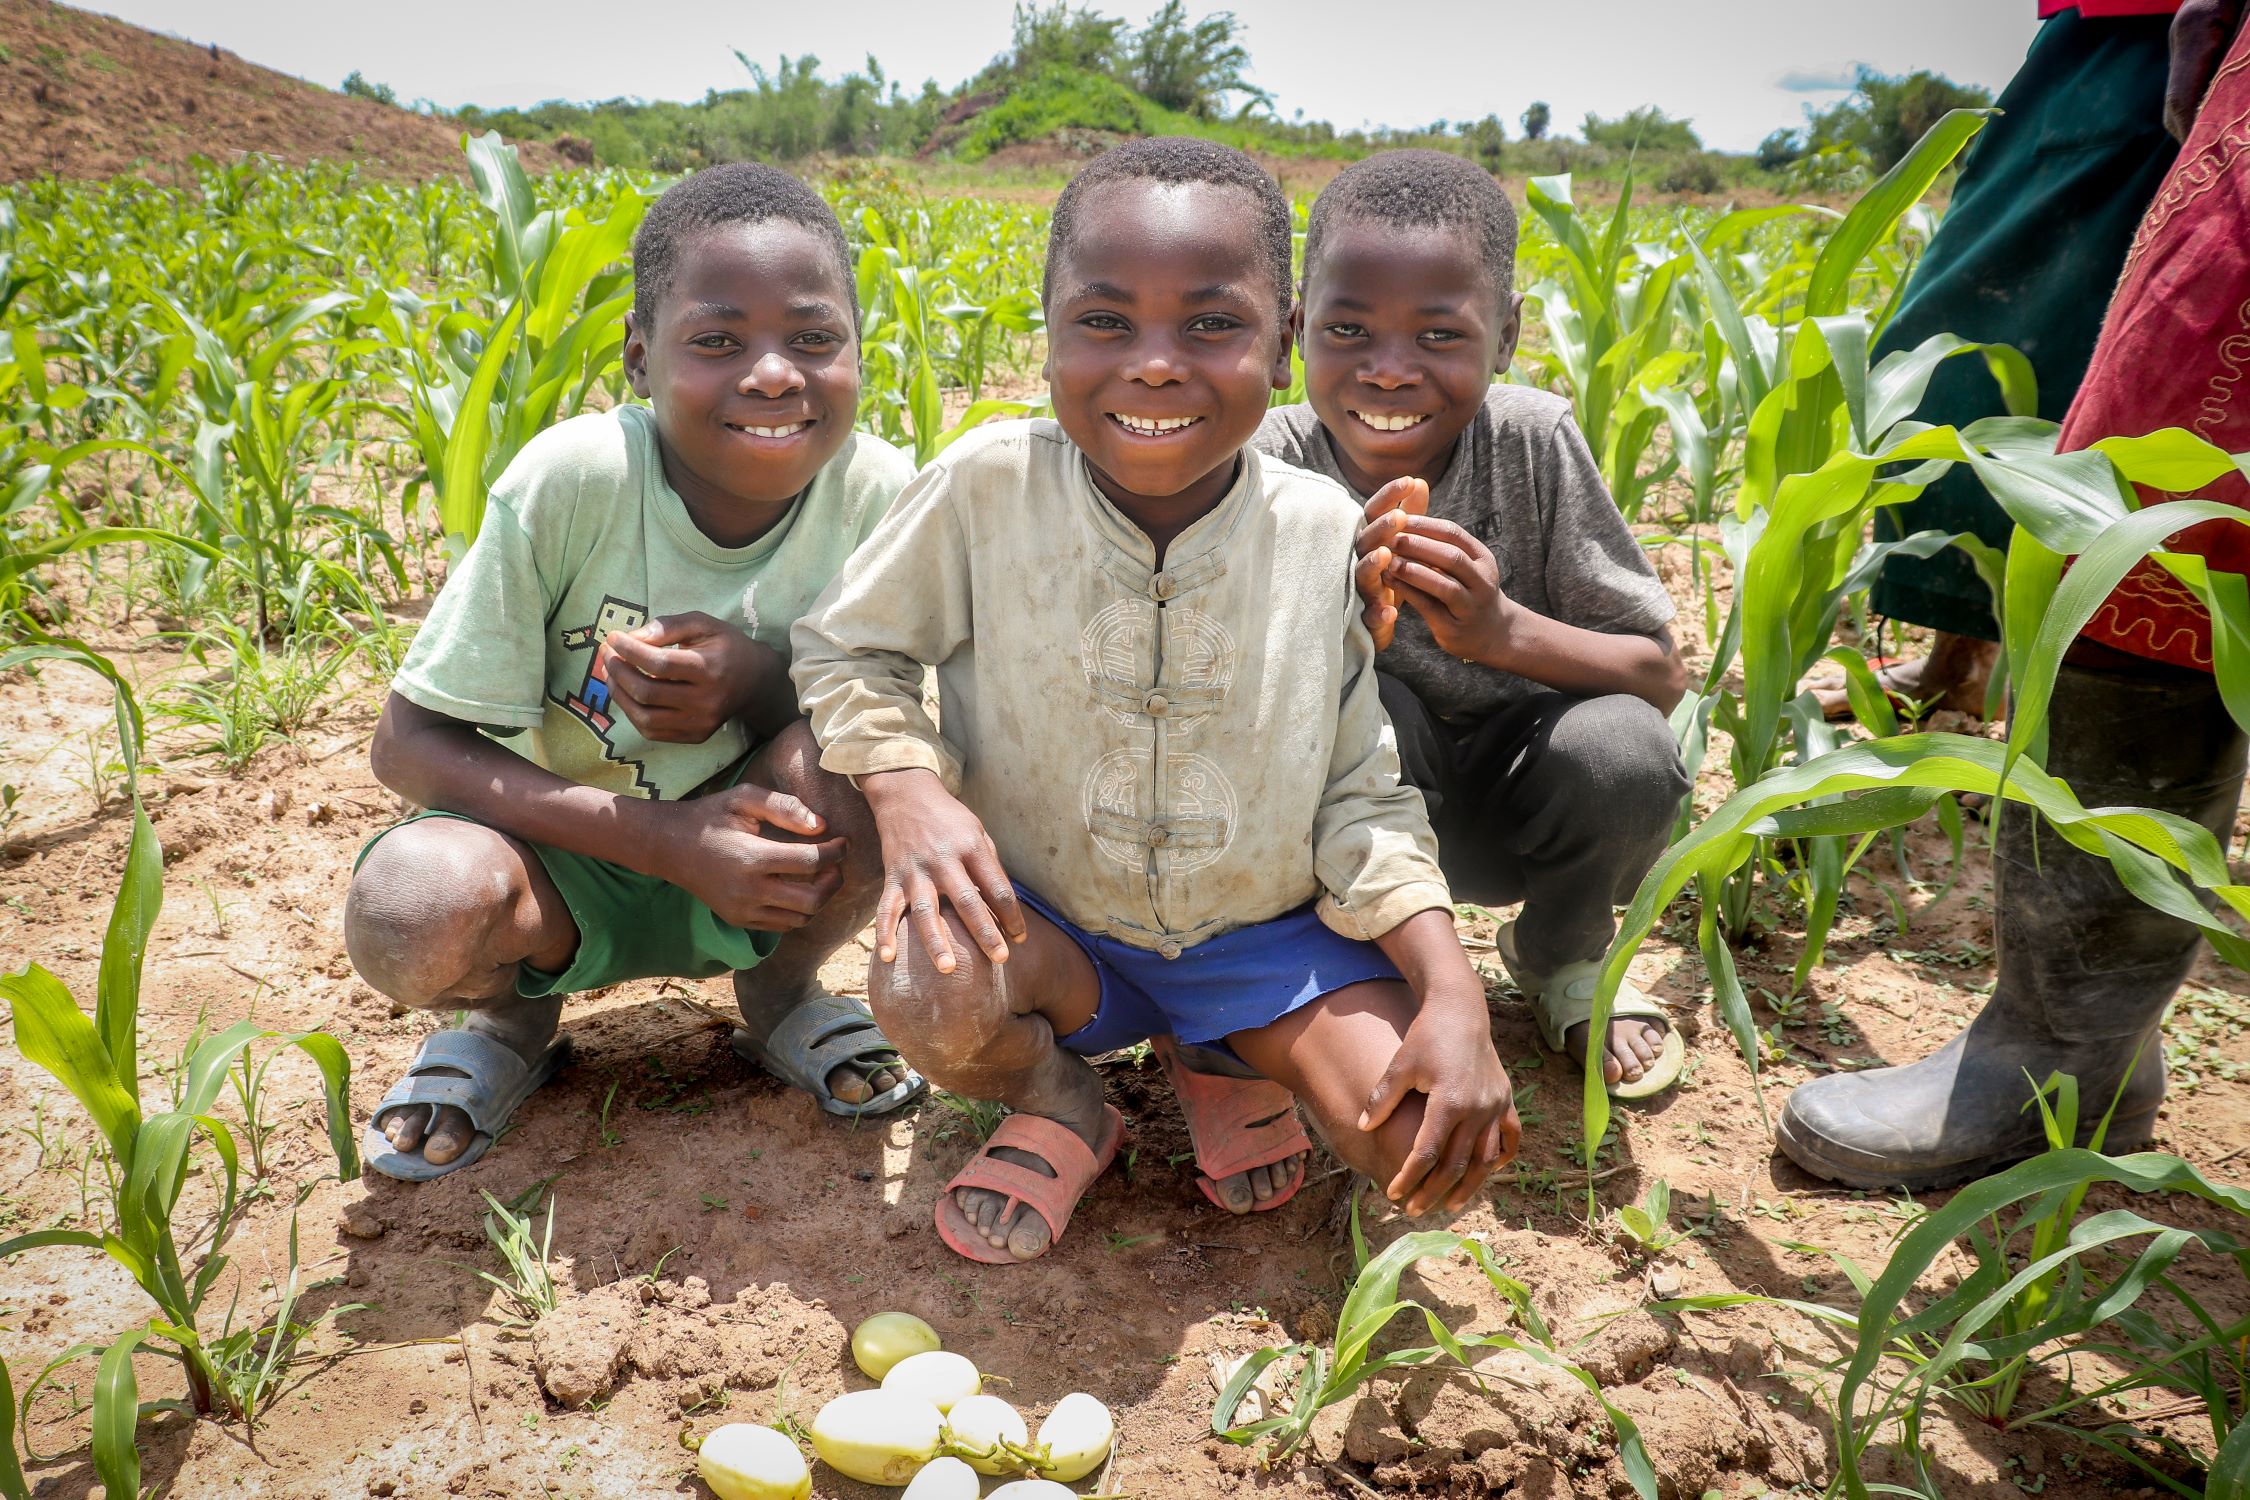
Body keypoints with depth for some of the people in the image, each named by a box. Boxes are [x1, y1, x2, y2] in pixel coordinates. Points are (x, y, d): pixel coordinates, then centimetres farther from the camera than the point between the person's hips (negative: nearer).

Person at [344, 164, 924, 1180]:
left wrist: (761, 680, -29)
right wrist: (664, 838, -30)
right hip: (564, 862, -1)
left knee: (836, 767, -30)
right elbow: (408, 745, -17)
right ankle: (516, 1013, 7)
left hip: (759, 872, 1)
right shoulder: (570, 480, -22)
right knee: (409, 910, -32)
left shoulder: (880, 498, -17)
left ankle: (780, 995, 4)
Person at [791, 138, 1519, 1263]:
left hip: (1266, 930, 1)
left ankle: (1223, 1067, 17)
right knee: (928, 995, -34)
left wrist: (1453, 994, -18)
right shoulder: (987, 487, -17)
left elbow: (1361, 794, -6)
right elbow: (845, 646, -2)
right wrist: (906, 787, -23)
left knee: (1438, 1151, -17)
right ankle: (1060, 1106, 5)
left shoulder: (1325, 534, -12)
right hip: (1043, 925, -1)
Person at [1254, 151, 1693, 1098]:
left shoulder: (1533, 444, -17)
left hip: (1515, 804, 1)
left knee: (1623, 749, -29)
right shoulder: (1273, 467, -17)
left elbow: (1663, 678, -14)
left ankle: (1562, 956, 8)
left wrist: (1504, 630, -34)